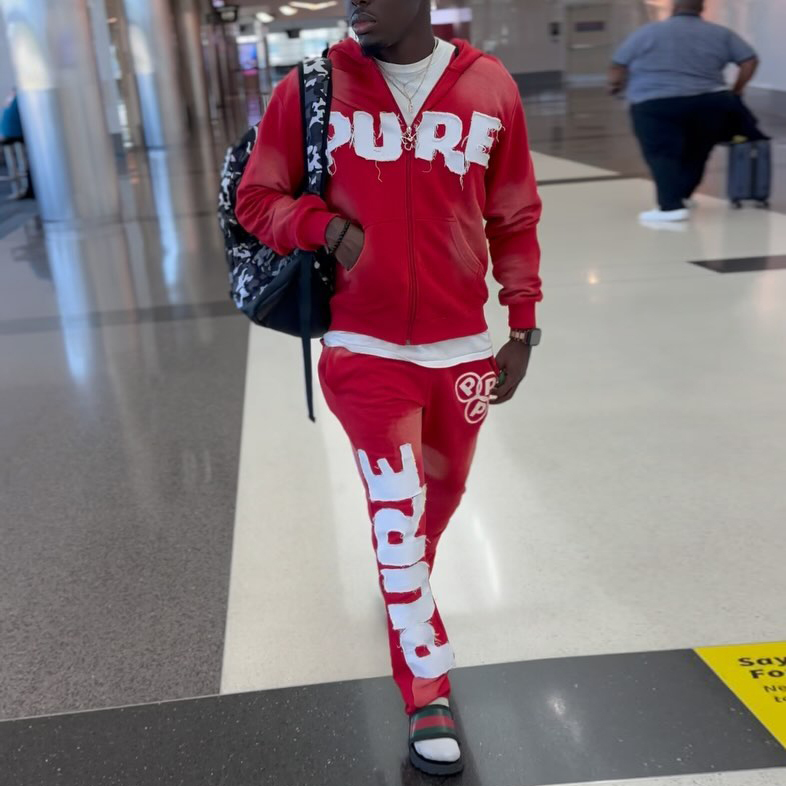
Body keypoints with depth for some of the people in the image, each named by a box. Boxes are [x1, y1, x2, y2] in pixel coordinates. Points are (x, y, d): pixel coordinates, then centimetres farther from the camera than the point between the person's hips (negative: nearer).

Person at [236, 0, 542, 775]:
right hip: (364, 350, -2)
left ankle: (406, 585, 53)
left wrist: (522, 326, 5)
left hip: (461, 348, 3)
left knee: (441, 494, 19)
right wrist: (328, 226, -16)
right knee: (400, 513, -2)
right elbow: (256, 200, 2)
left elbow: (515, 219, 5)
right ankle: (428, 697, 16)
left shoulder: (490, 87, -2)